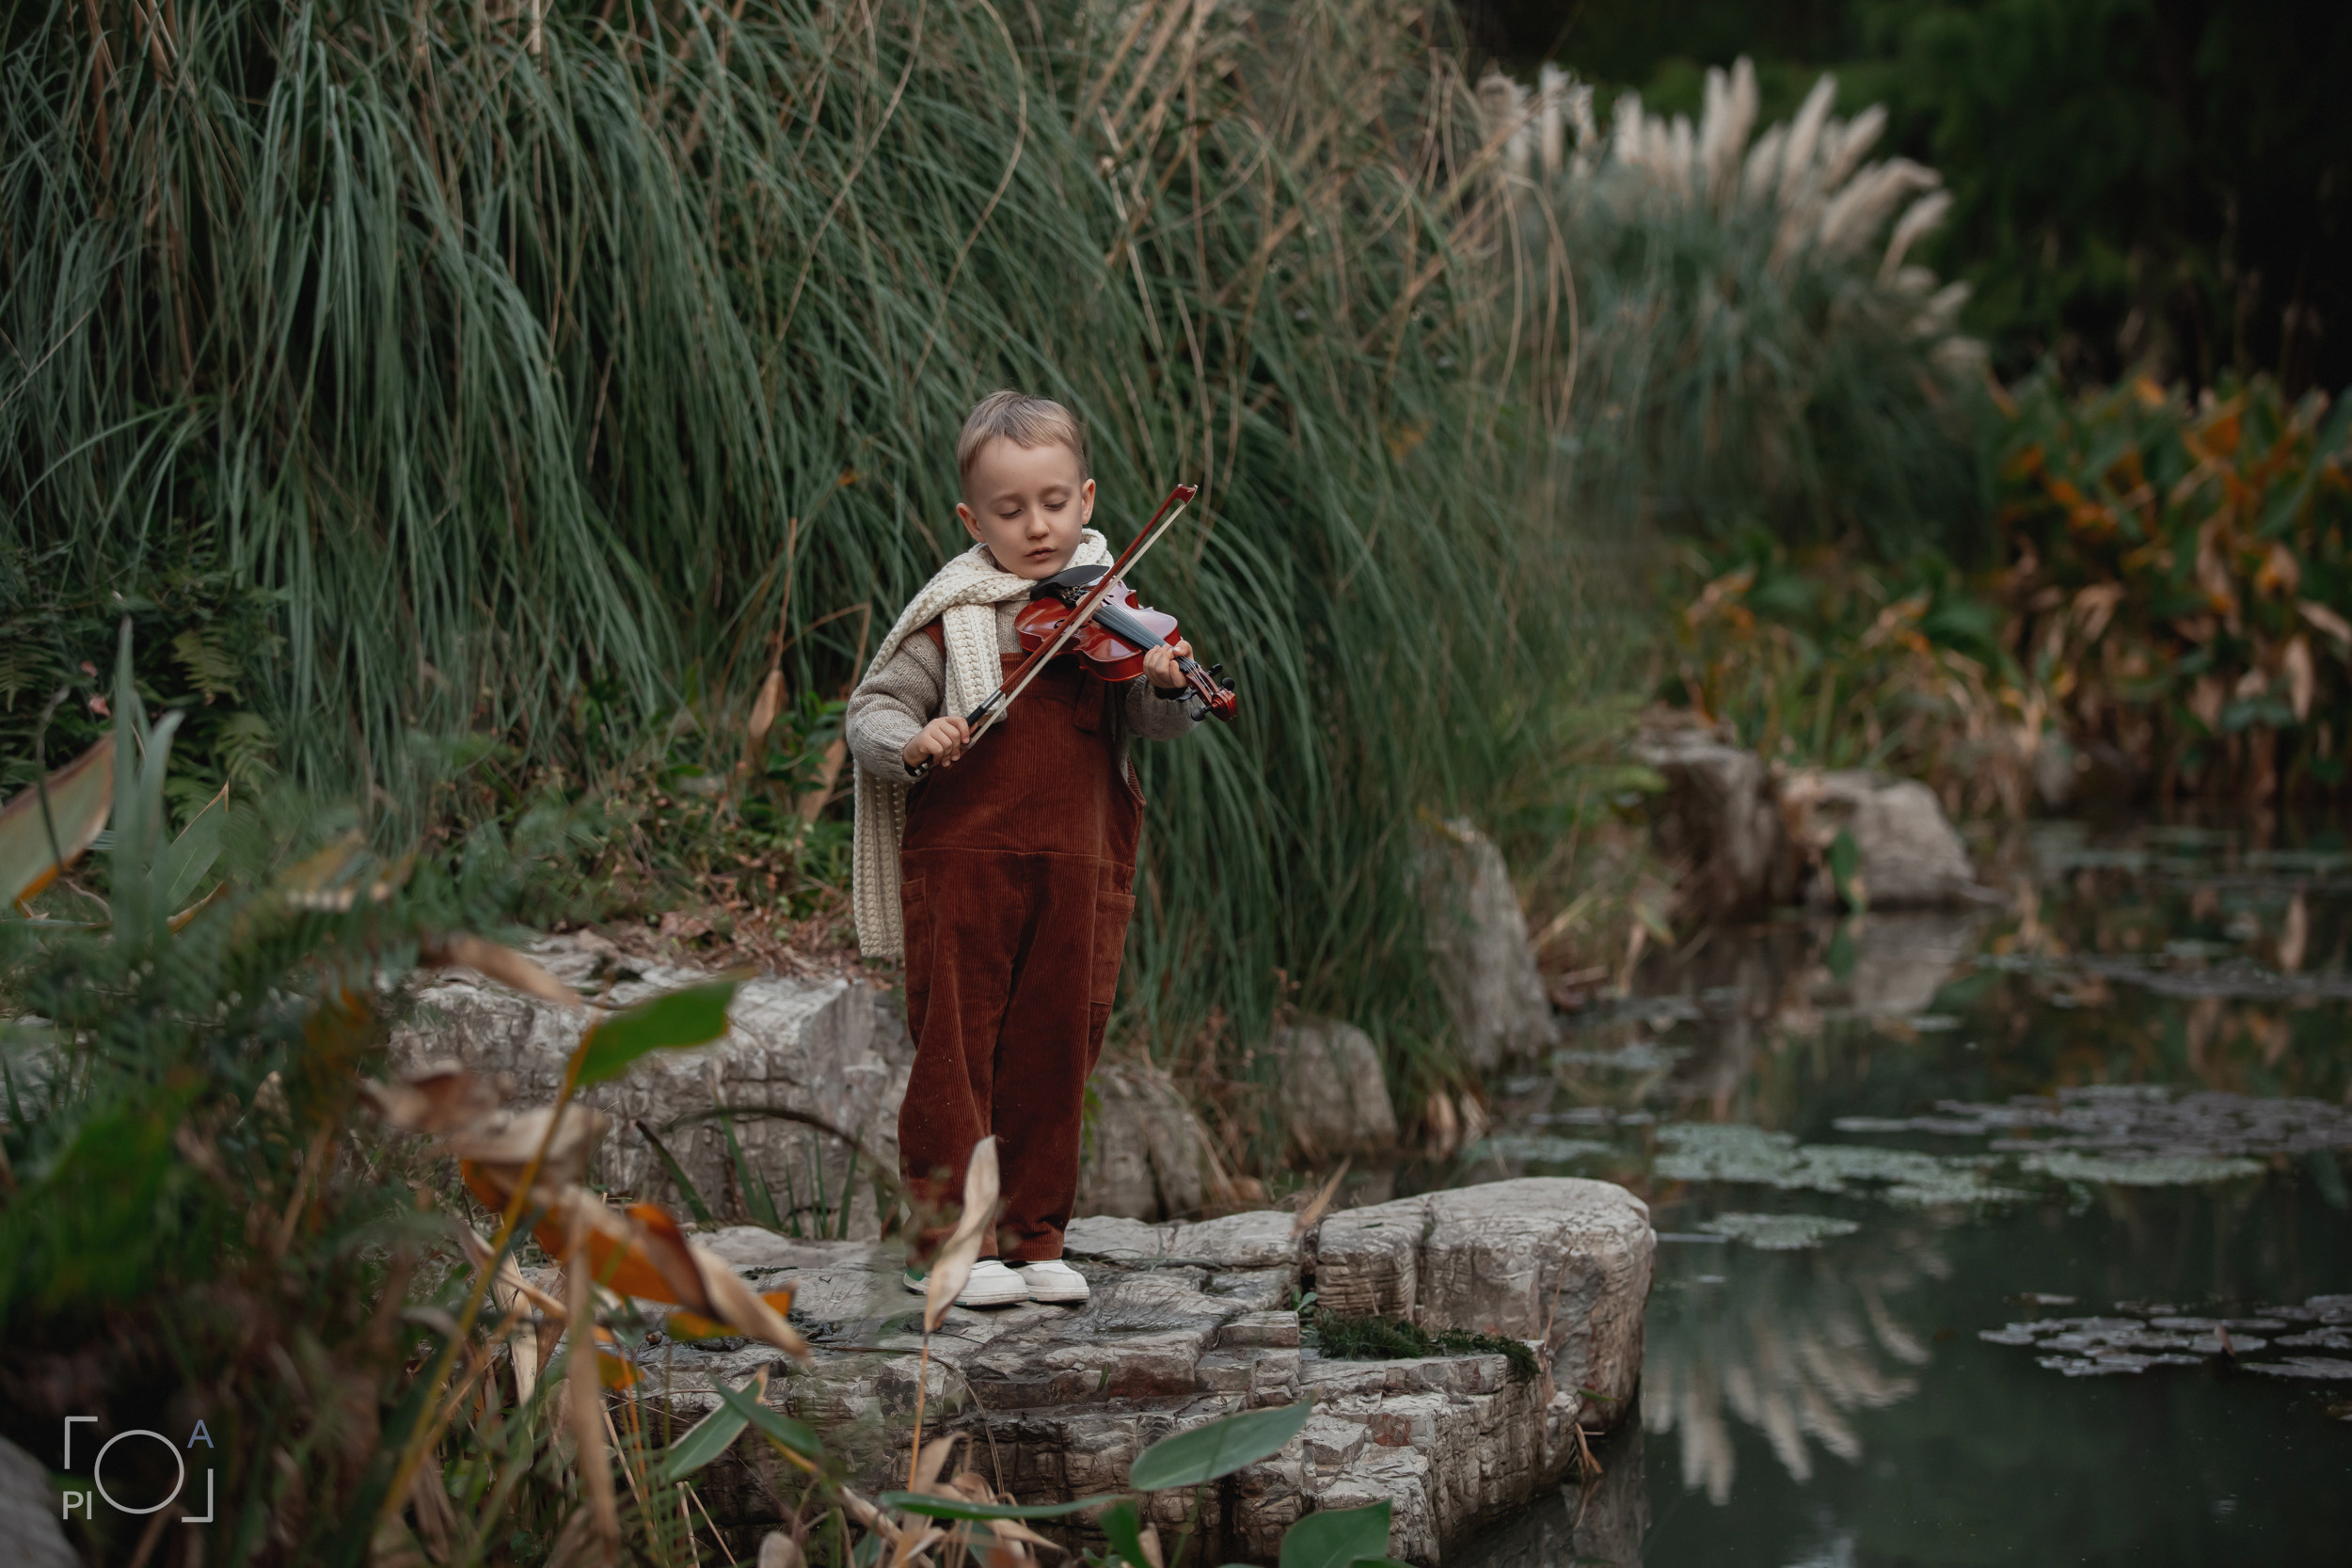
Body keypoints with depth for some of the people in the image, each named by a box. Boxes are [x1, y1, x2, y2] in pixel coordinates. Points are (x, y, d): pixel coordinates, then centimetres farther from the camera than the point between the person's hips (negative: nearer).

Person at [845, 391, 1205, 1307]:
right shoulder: (953, 618, 1)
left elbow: (1160, 723, -4)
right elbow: (868, 712, 1)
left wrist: (1167, 684, -26)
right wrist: (910, 742, -20)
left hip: (1078, 872, 2)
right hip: (963, 862, -2)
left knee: (1054, 1058, 8)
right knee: (956, 1052, 1)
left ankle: (1034, 1236, 18)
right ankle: (946, 1240, 7)